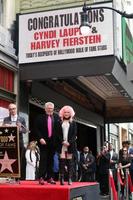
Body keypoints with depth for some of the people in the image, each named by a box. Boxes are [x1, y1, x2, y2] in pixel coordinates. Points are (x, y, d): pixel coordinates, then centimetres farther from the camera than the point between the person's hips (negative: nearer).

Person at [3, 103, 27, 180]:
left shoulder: (22, 119, 9)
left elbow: (25, 130, 1)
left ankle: (20, 177, 4)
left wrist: (20, 128, -19)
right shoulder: (6, 119, 11)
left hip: (19, 143, 0)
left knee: (20, 161, 0)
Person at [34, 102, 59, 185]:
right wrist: (40, 138, -12)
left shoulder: (56, 117, 6)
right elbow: (36, 129, -2)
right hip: (43, 142, -2)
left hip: (53, 142, 2)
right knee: (43, 159, -3)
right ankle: (41, 177, -1)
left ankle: (50, 177, 14)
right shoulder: (40, 117, 1)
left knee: (51, 160, 8)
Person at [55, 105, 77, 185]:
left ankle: (70, 178, 1)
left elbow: (74, 134, 3)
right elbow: (58, 134, 4)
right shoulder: (59, 122, 10)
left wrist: (69, 142, -10)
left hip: (70, 144, 0)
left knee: (69, 161, 0)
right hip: (61, 144, 0)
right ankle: (62, 178, -6)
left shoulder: (73, 123, 9)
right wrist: (63, 141, -9)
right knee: (62, 160, -5)